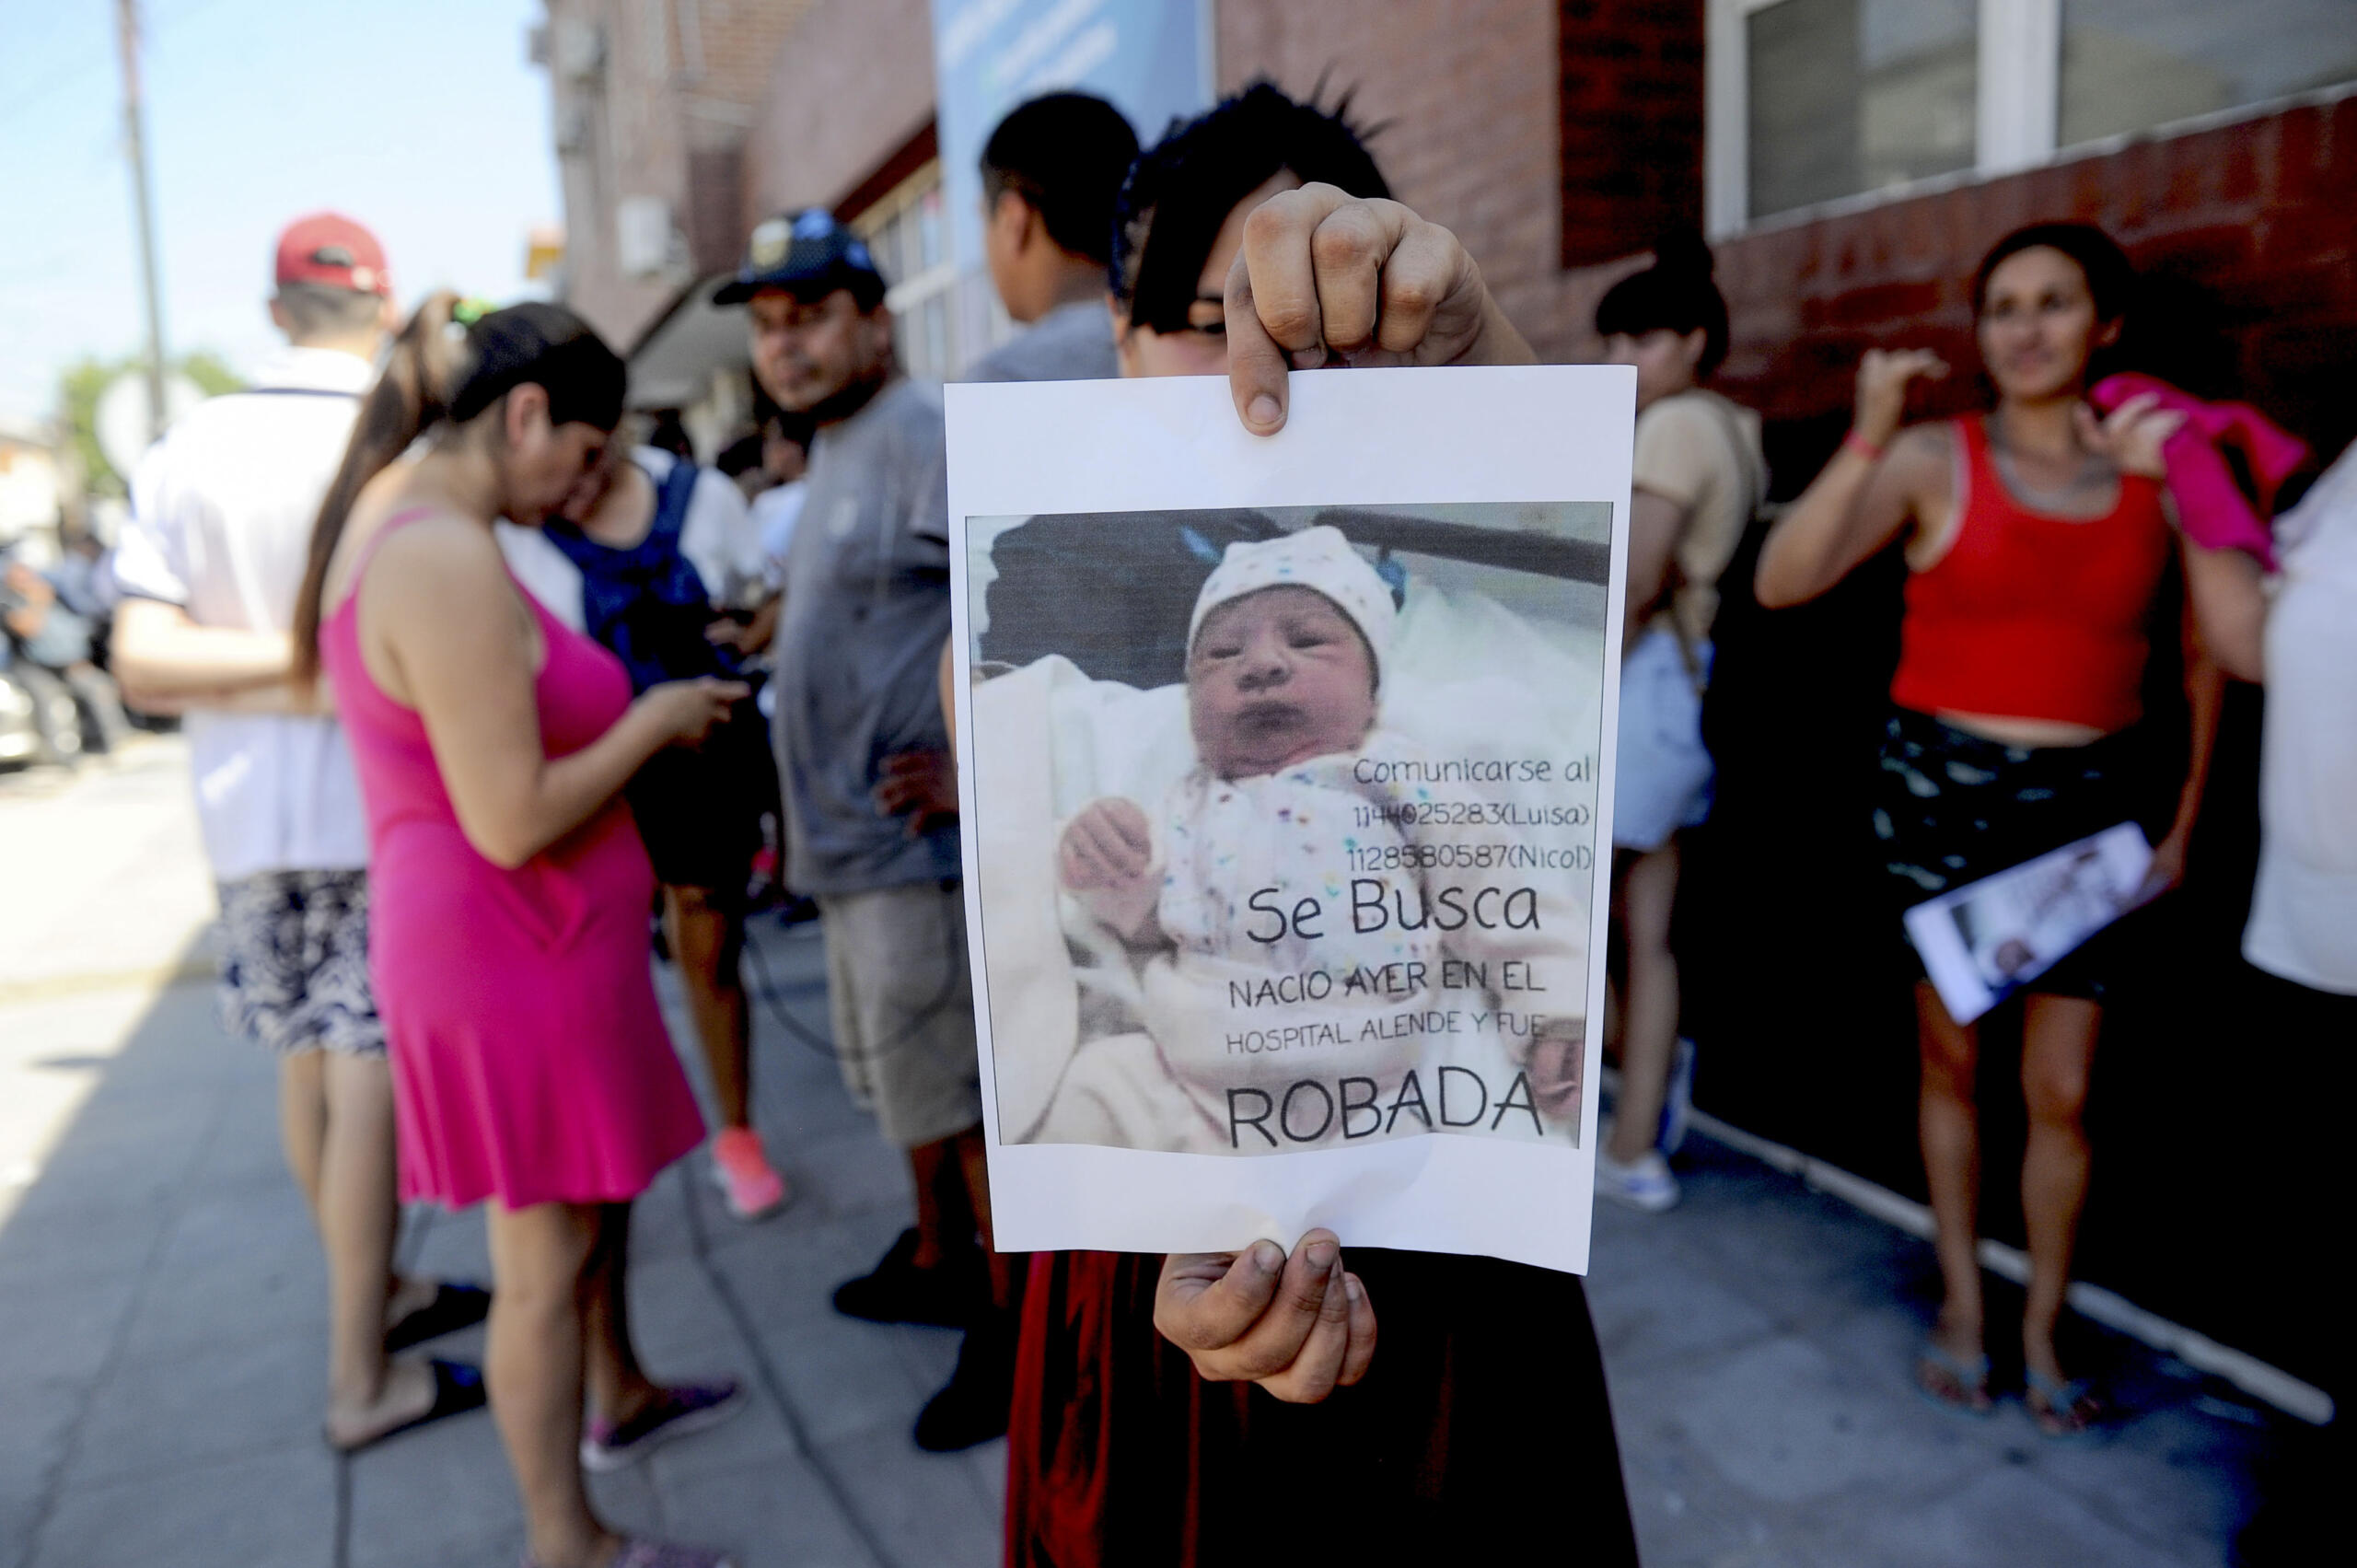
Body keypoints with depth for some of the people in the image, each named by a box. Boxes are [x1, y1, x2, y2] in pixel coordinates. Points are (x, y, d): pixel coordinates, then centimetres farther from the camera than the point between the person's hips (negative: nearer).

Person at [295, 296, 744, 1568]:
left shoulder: (389, 512, 7)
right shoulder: (447, 560, -25)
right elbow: (515, 821, -27)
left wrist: (635, 716, 8)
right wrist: (653, 722, -14)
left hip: (494, 941, 10)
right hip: (514, 952, -10)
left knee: (596, 1186, 27)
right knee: (547, 1254, 6)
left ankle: (619, 1399, 49)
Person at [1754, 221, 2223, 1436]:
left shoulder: (2161, 468, 2)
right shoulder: (1933, 461, -5)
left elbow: (2201, 653, 10)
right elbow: (1783, 582, -18)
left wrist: (2185, 816, 6)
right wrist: (1867, 436, -24)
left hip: (2095, 798, 2)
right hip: (1944, 788, -1)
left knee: (2062, 1090, 6)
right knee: (1949, 1059, 13)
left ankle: (2042, 1333, 26)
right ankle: (1961, 1298, 32)